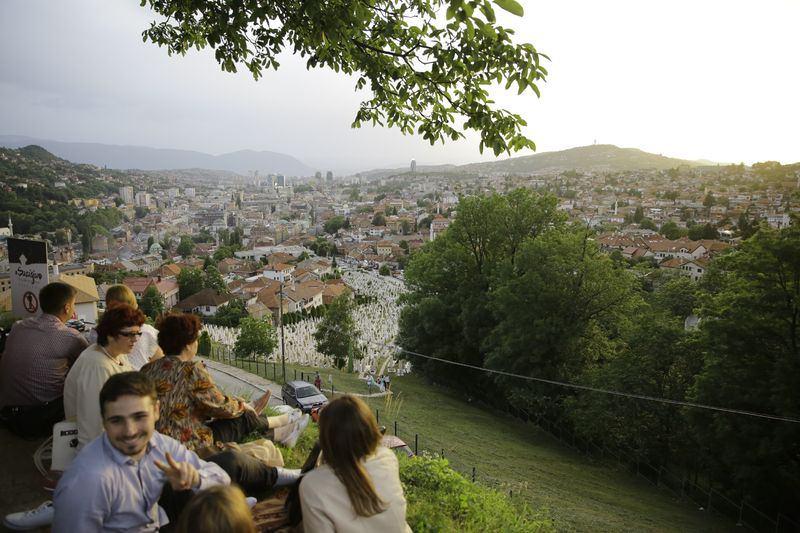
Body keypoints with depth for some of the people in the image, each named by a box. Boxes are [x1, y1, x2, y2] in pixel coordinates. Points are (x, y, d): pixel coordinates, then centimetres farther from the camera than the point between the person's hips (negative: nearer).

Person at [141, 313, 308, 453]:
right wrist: (242, 405, 5)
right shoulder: (192, 370, -24)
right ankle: (286, 421, 40)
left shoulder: (147, 370, -1)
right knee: (244, 417, 11)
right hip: (191, 446, -7)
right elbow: (219, 404, -16)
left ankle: (281, 433, 40)